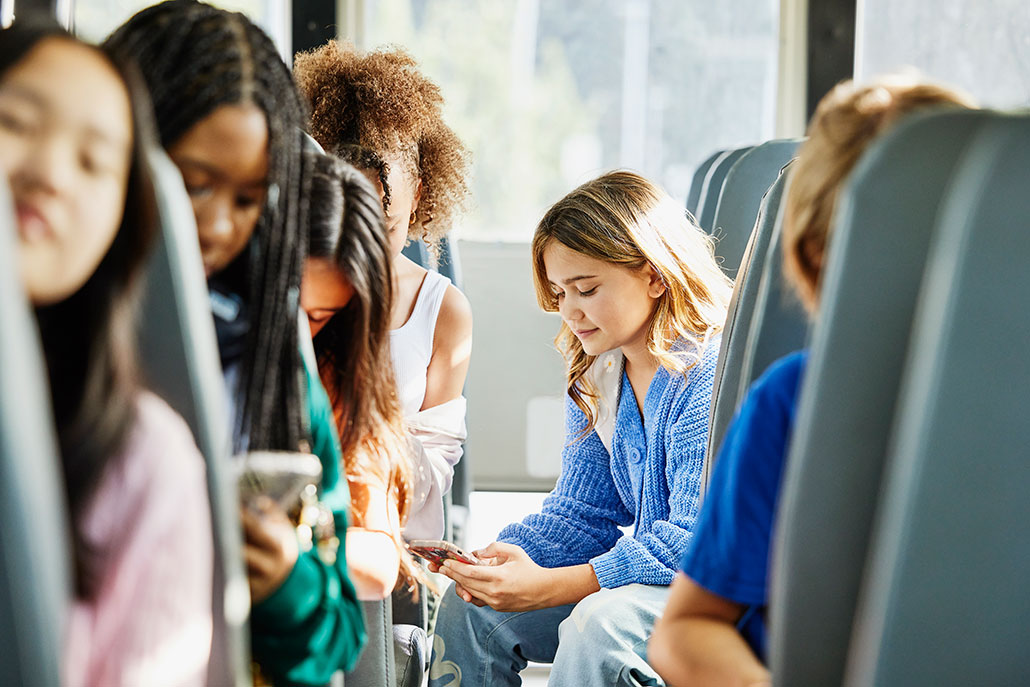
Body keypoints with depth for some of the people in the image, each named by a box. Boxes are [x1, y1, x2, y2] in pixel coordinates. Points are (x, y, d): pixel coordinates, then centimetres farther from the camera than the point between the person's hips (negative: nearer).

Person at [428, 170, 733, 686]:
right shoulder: (594, 379, 8)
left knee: (600, 621, -34)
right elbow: (581, 513, 11)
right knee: (472, 603, -2)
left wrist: (550, 587, -31)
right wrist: (504, 555, -12)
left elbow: (697, 541, -26)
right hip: (646, 574, 8)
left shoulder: (714, 374, -20)